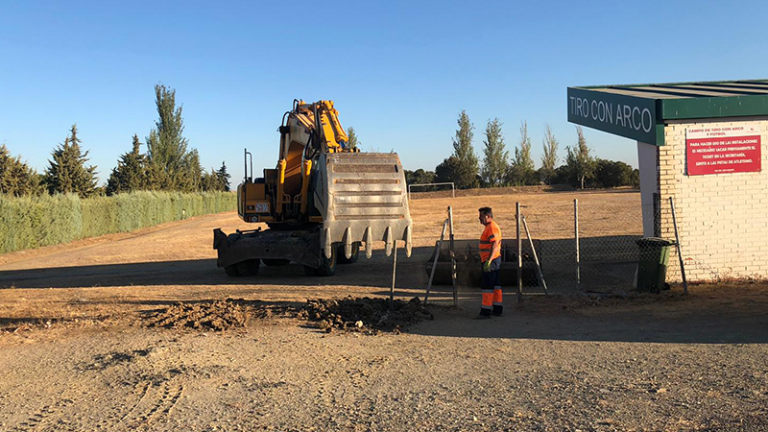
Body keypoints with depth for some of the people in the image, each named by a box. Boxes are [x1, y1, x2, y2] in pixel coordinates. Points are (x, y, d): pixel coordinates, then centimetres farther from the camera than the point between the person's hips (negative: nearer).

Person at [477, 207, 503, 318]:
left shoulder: (492, 227, -16)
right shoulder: (490, 227, 18)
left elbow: (494, 246, -25)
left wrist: (488, 261, -31)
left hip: (491, 261, -11)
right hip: (494, 260, 11)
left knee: (487, 285, -8)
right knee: (495, 285, 13)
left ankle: (486, 311, -6)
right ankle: (497, 309, 18)